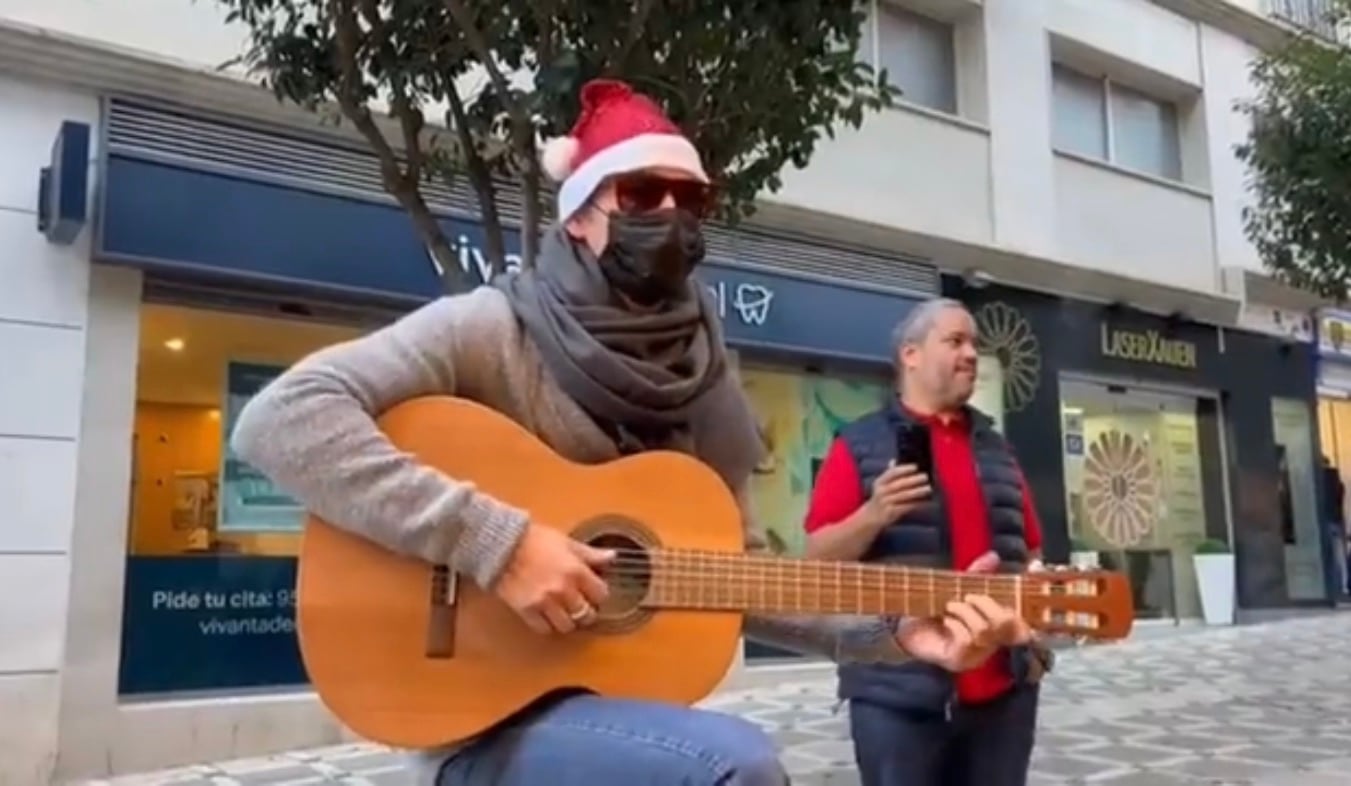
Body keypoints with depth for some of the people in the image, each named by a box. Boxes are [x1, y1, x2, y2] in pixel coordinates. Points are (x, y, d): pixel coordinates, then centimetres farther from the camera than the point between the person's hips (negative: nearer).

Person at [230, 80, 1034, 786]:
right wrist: (495, 539, -28)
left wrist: (893, 631, -4)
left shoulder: (705, 384, 6)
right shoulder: (492, 329, -11)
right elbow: (278, 420, -22)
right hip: (490, 720, -6)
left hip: (627, 705, 6)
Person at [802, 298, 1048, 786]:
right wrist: (873, 515, -21)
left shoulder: (996, 450, 17)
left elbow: (1029, 553, 22)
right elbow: (817, 558, -4)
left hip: (1004, 684, 5)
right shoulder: (860, 444, 1)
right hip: (898, 689, -5)